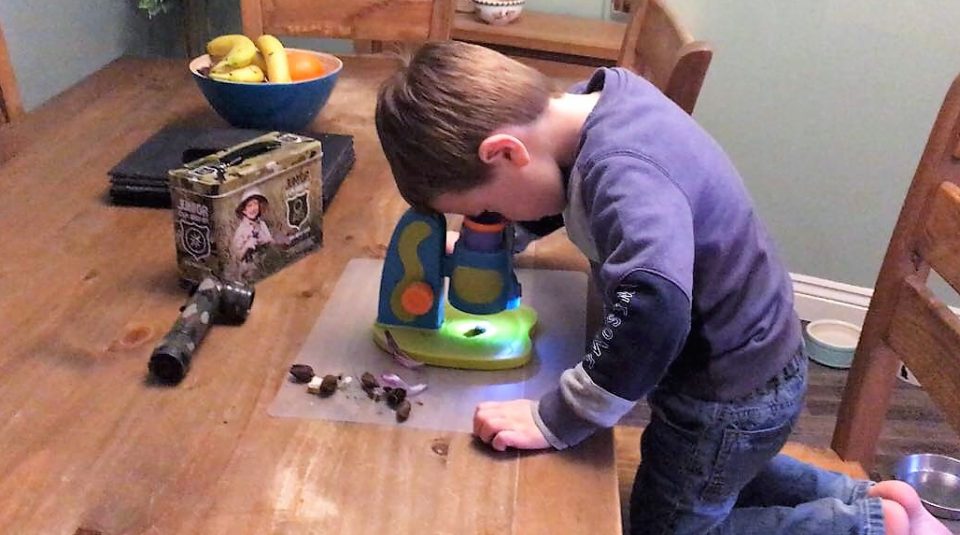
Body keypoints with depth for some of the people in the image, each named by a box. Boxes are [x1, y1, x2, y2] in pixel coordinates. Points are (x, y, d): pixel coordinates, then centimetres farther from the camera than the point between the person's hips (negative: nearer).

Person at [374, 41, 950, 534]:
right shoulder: (603, 98, -10)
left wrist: (552, 421, -38)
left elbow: (651, 312, -50)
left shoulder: (622, 173, -37)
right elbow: (565, 198, 10)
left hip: (731, 395, -9)